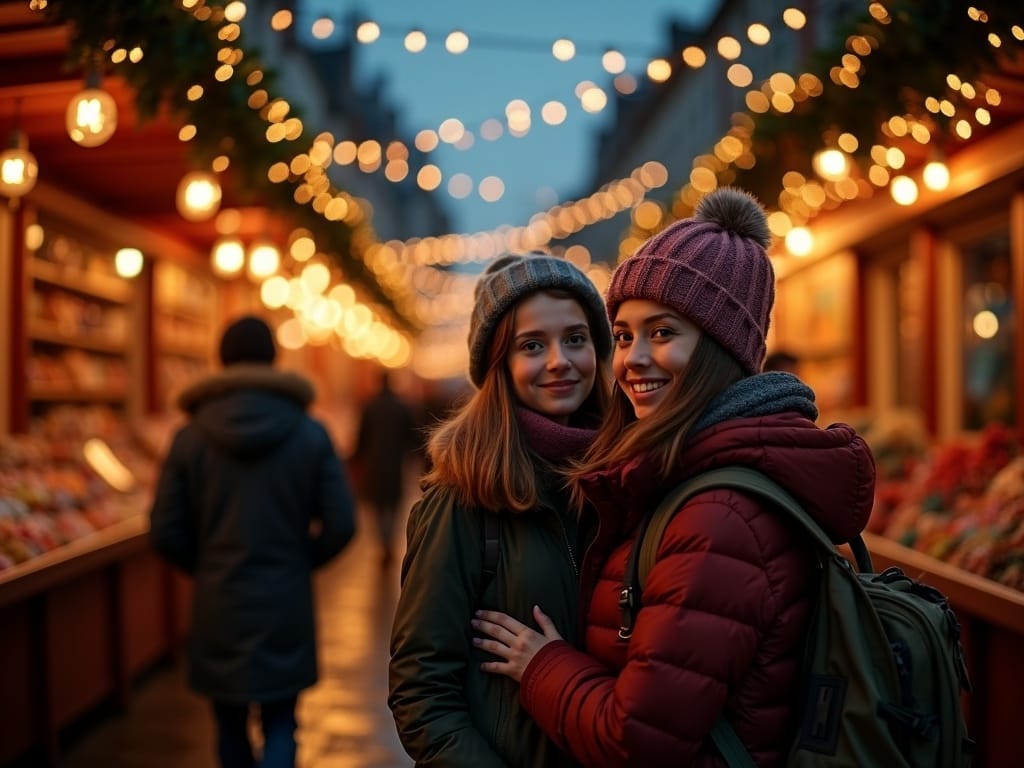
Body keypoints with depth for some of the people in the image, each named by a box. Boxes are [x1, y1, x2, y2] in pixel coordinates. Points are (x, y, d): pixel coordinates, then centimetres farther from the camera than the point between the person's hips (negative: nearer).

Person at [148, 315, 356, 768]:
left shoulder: (190, 437, -5)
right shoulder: (310, 434, -6)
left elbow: (165, 533, -4)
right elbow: (340, 526, -7)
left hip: (217, 605, 1)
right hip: (287, 604, -1)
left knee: (231, 726, 18)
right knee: (279, 726, 12)